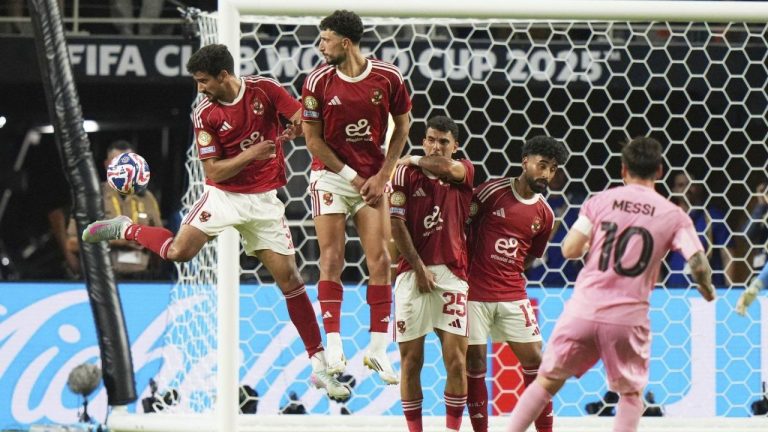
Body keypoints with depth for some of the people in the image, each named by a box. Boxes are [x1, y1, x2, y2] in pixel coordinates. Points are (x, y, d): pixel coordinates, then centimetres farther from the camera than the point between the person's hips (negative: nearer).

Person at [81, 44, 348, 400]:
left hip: (263, 199, 1)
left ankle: (319, 364, 2)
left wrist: (296, 127, -22)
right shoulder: (205, 115, -9)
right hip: (223, 195, -1)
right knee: (179, 251, -19)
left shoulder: (264, 89, -7)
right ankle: (126, 229, 13)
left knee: (288, 277, -3)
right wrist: (251, 154, -22)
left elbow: (304, 116, -1)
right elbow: (213, 171, -10)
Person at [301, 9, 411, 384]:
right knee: (331, 260, -7)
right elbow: (313, 139, -3)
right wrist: (353, 177, -6)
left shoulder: (388, 78, -6)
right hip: (330, 175, -1)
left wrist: (382, 175, -3)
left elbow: (402, 127, 5)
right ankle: (333, 349, -6)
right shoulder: (318, 81, -8)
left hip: (372, 177, 1)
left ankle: (378, 349, 2)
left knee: (379, 259, -4)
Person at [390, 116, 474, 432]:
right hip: (412, 273, 0)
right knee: (410, 359, 1)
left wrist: (414, 161, 4)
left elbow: (445, 168, -14)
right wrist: (419, 267, -7)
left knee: (456, 359, -6)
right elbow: (396, 224, -2)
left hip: (451, 273, 0)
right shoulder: (406, 173, 6)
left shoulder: (464, 171, 10)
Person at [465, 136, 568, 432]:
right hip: (475, 292, -4)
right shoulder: (492, 192, -9)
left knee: (534, 358, 0)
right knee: (475, 359, -1)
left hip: (513, 296, 4)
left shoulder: (544, 215, 5)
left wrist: (509, 274, 7)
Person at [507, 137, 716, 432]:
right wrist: (707, 291, 15)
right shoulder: (674, 216, 1)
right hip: (629, 318, -1)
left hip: (584, 309, 1)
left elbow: (570, 250, -1)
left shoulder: (600, 201, 3)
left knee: (547, 382, 14)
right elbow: (699, 265, -7)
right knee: (631, 394, 18)